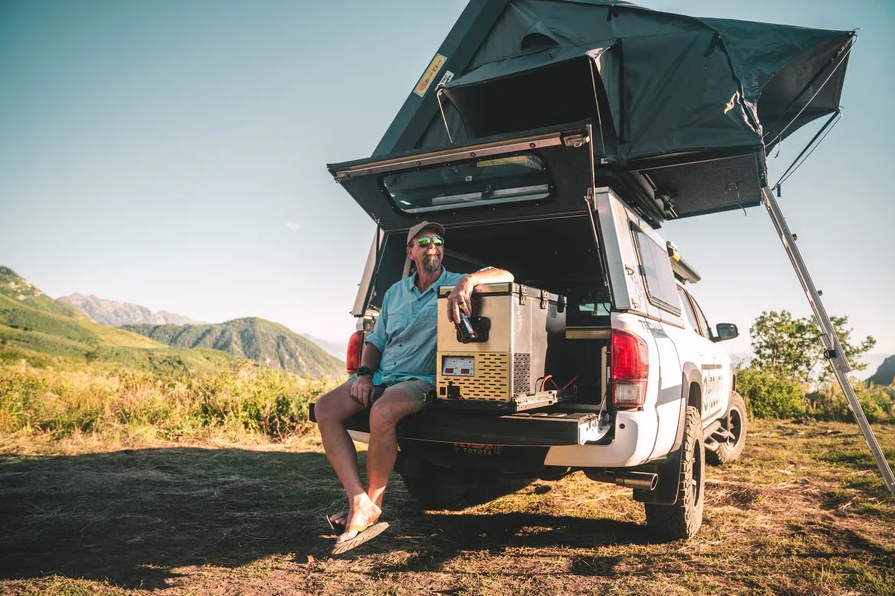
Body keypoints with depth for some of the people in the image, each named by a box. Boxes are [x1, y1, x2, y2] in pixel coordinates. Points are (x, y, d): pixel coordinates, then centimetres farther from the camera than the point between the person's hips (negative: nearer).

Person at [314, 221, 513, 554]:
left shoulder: (455, 284, 2)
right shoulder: (395, 292, 18)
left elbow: (505, 276, -13)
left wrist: (468, 281, -32)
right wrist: (365, 373, 1)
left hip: (422, 380, -6)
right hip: (382, 376, 6)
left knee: (383, 411, -36)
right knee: (325, 409, -16)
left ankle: (374, 502, -16)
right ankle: (359, 503, -22)